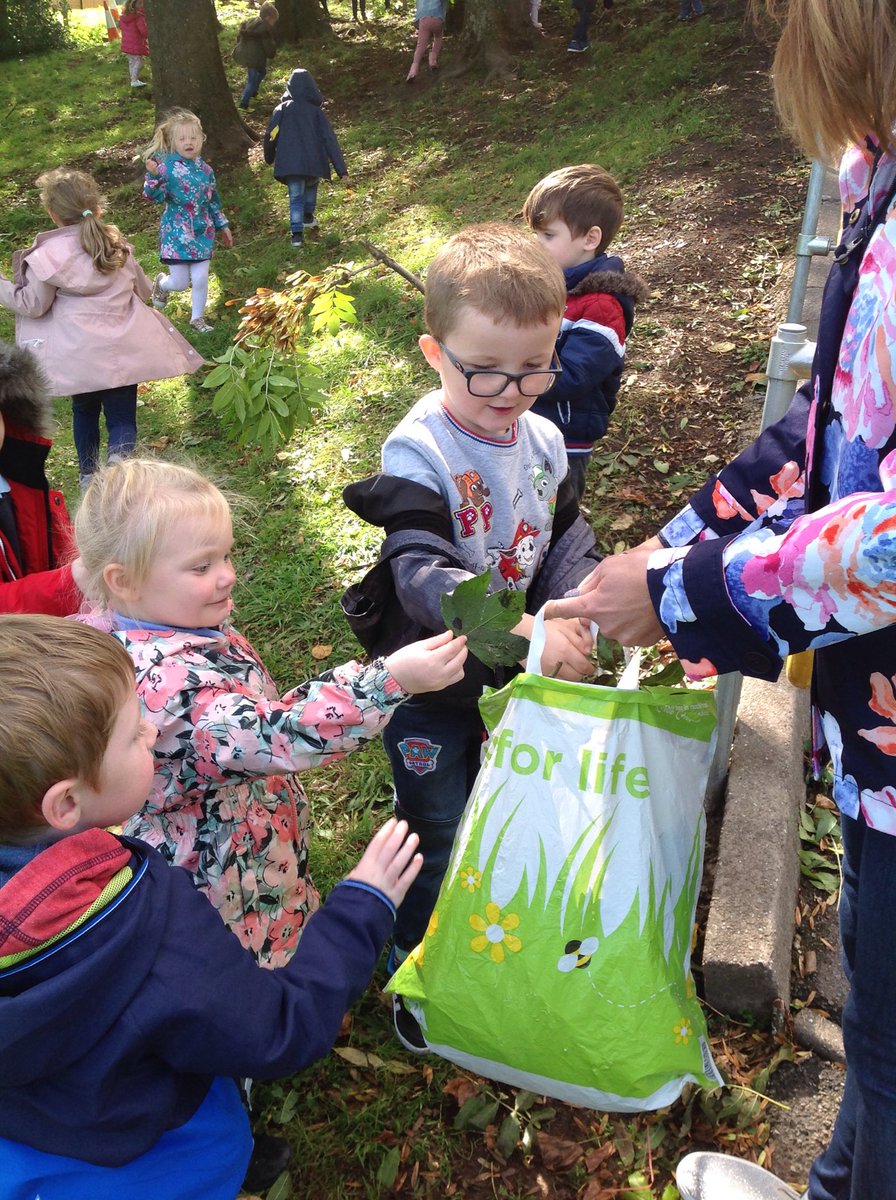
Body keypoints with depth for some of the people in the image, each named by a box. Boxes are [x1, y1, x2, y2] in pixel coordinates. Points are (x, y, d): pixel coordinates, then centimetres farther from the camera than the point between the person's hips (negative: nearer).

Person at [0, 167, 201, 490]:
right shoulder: (118, 245, 3)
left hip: (78, 354, -1)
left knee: (84, 410, 21)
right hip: (123, 349, 1)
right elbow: (143, 291, 16)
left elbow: (33, 305, -1)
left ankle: (88, 475, 35)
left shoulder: (48, 254, -8)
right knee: (122, 417, 1)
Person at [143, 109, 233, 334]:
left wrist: (223, 226, 19)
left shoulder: (205, 169, 4)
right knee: (180, 283, 1)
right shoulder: (166, 166, -11)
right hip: (177, 233, -4)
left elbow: (214, 201, 15)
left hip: (202, 232, 4)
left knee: (200, 279, 1)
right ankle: (161, 283, 37)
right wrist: (152, 176, -35)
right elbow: (157, 197, -19)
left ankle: (197, 317, 23)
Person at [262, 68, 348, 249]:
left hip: (290, 164, -1)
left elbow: (270, 135, 1)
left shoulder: (282, 109, 0)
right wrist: (341, 168, -3)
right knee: (311, 185, 30)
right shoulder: (316, 110, 0)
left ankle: (297, 232, -8)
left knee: (296, 197, 7)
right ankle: (308, 216, 35)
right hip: (314, 163, 1)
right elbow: (329, 139, -3)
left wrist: (269, 157, 20)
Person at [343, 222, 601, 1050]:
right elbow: (423, 576, -35)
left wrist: (576, 603, -18)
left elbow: (568, 534, 4)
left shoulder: (543, 439, -5)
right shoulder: (419, 452, -26)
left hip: (516, 675, 6)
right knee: (437, 833, 10)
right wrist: (523, 629, -48)